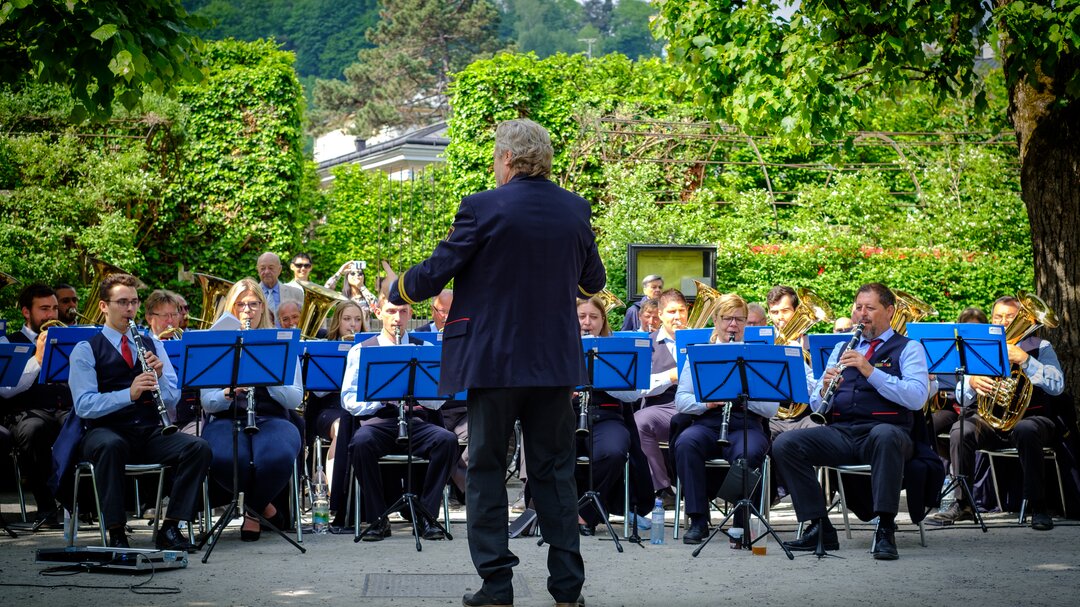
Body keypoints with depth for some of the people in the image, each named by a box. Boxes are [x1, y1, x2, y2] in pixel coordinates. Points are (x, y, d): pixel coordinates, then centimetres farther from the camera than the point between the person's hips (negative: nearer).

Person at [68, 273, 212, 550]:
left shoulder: (152, 345, 16)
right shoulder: (86, 350, 3)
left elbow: (173, 401, 9)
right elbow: (84, 405, -11)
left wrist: (159, 376, -12)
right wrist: (129, 394, -25)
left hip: (151, 433, 4)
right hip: (106, 432, -4)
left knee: (199, 447, -24)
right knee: (110, 447, -39)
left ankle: (170, 528, -19)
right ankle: (116, 533, -31)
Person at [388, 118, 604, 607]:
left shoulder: (483, 209, -12)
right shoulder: (575, 210, 3)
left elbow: (435, 273, -8)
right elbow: (593, 281, 15)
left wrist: (397, 291, 12)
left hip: (494, 360, -4)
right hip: (555, 363, 4)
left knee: (487, 471, 7)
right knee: (554, 471, 11)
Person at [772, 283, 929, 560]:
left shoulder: (909, 348, 9)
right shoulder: (842, 348, 23)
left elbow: (916, 398, -10)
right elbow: (817, 406, 17)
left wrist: (870, 371, -16)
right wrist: (825, 389, -7)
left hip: (885, 431, -4)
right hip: (839, 431, 4)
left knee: (886, 436, -40)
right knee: (784, 443, -20)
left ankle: (885, 530, -34)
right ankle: (820, 528, -15)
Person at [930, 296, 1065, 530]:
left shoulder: (1040, 348, 6)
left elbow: (1057, 386, -11)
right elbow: (962, 398, 7)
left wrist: (1024, 360, -20)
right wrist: (971, 382, -17)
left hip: (1030, 418, -3)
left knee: (1026, 430, -38)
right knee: (960, 430, -27)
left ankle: (1038, 508, -29)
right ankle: (962, 504, -20)